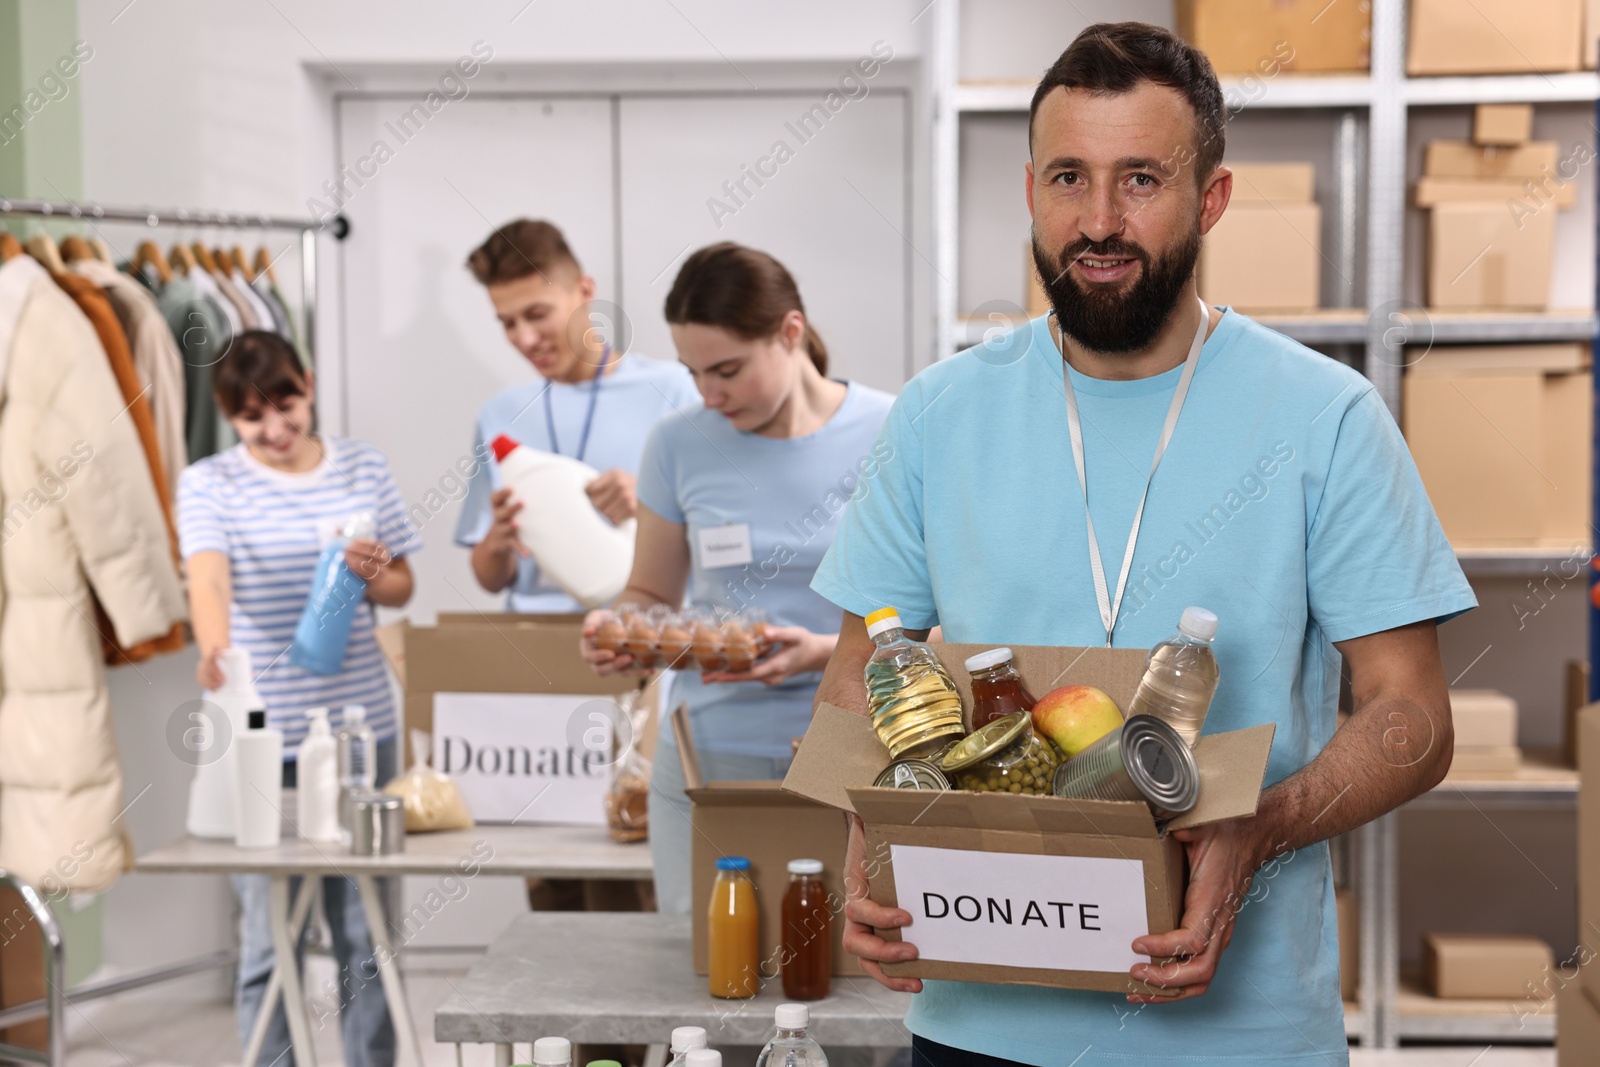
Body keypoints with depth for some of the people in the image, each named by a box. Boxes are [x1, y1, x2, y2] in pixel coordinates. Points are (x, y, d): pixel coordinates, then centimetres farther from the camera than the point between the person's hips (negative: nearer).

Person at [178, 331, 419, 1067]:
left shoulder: (363, 468, 7)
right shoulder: (209, 484, -2)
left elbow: (402, 589, 14)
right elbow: (207, 579, -20)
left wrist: (373, 572, -9)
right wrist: (215, 646, -41)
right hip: (261, 737, -2)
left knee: (367, 936, 7)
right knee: (269, 939, 3)